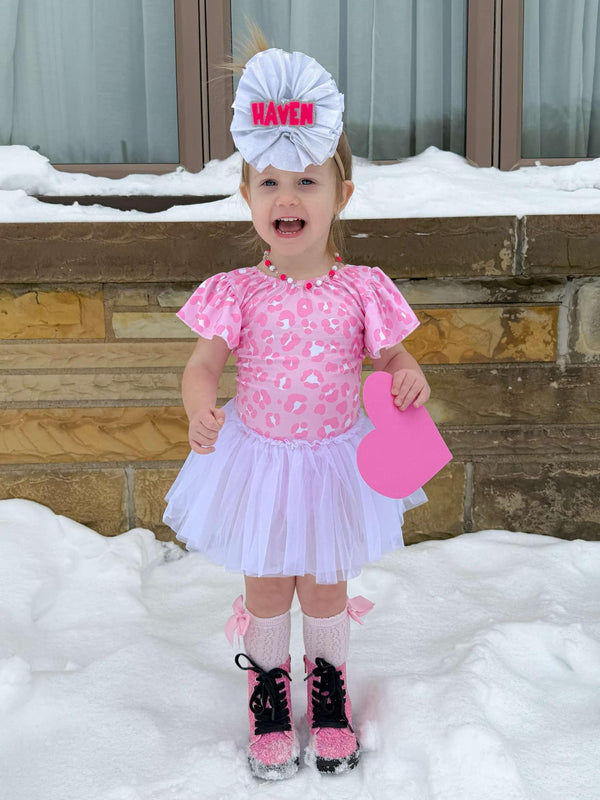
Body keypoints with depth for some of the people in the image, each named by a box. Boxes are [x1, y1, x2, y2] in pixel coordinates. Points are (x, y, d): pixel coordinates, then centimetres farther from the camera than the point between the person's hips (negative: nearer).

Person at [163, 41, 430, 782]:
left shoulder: (361, 291, -12)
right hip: (260, 460, 0)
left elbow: (393, 359, -1)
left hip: (334, 459, 0)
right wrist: (200, 409, -33)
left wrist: (411, 381, -24)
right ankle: (268, 691, 45)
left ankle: (328, 686, 47)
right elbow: (202, 364, -12)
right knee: (266, 587, 18)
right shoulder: (238, 293, -13)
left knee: (325, 587, 18)